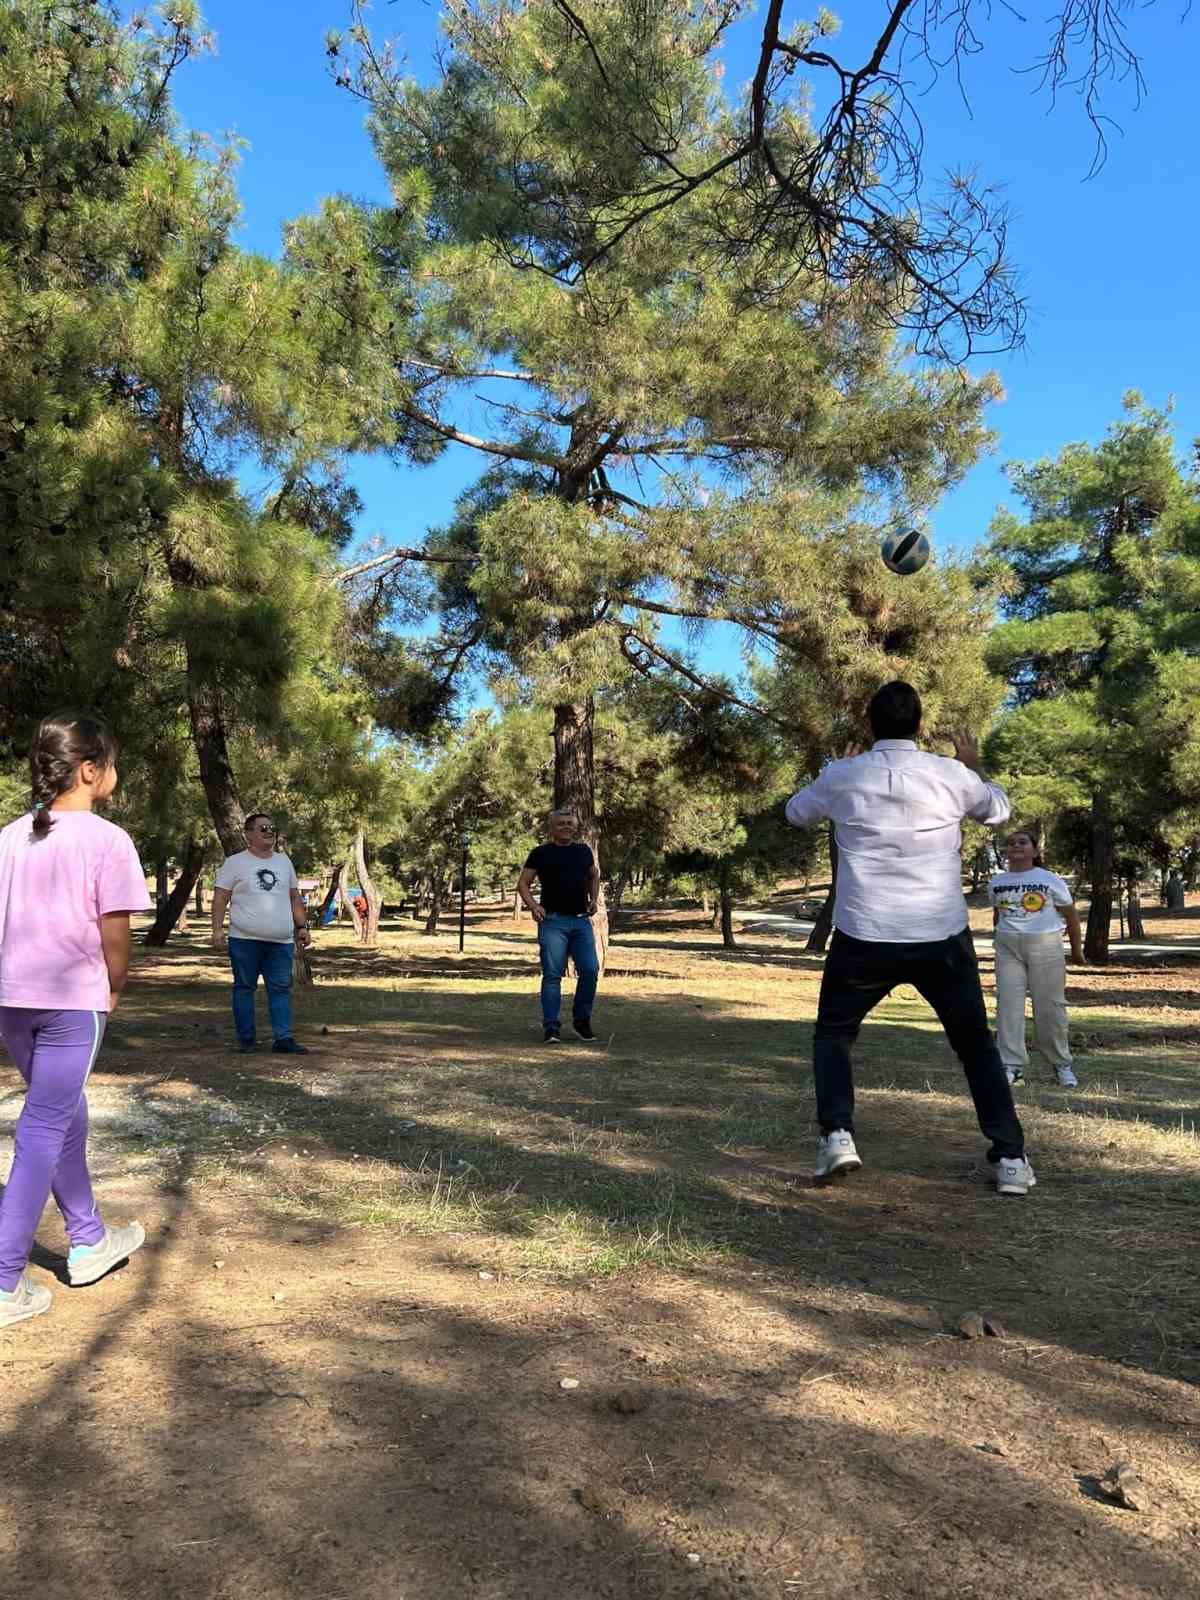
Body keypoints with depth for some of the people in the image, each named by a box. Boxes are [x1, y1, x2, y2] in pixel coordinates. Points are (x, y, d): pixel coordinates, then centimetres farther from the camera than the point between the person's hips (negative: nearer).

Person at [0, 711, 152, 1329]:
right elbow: (113, 933, -12)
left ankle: (88, 1242, 35)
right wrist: (115, 987, 5)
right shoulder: (106, 839, -11)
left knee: (66, 1117, 21)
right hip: (72, 1000, -7)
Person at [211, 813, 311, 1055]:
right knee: (244, 988, 4)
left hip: (281, 942, 4)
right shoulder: (235, 863, 2)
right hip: (245, 940, -4)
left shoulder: (284, 861, 16)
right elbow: (220, 898, -2)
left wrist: (302, 926, 13)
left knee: (281, 989, 1)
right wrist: (217, 928, -11)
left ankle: (283, 1039, 3)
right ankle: (246, 1039, 12)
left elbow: (295, 898, 19)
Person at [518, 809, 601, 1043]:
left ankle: (581, 1020, 16)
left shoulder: (583, 851, 14)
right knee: (552, 975, -5)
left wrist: (594, 899, 14)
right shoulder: (541, 853, 3)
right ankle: (550, 1027, 0)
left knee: (590, 970, -3)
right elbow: (523, 883, 4)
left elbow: (594, 876, 30)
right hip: (553, 921, -3)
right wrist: (533, 906, -11)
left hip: (581, 921, 4)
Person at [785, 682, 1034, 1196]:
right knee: (975, 1043, 19)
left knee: (832, 1034, 19)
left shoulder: (843, 776, -3)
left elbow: (796, 812, 17)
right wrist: (973, 769, 36)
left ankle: (836, 1136, 0)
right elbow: (998, 810, 18)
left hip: (864, 937, -1)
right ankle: (1010, 1158, 15)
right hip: (943, 937, 1)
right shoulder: (951, 775, -3)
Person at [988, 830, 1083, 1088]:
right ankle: (1012, 1065, 3)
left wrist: (1076, 950, 8)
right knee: (1008, 1006, -3)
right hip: (1008, 948, 3)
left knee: (1049, 1007, 2)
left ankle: (1062, 1065, 18)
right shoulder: (996, 882, 4)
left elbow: (1070, 914, 3)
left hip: (1045, 946, -3)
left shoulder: (1050, 879, -4)